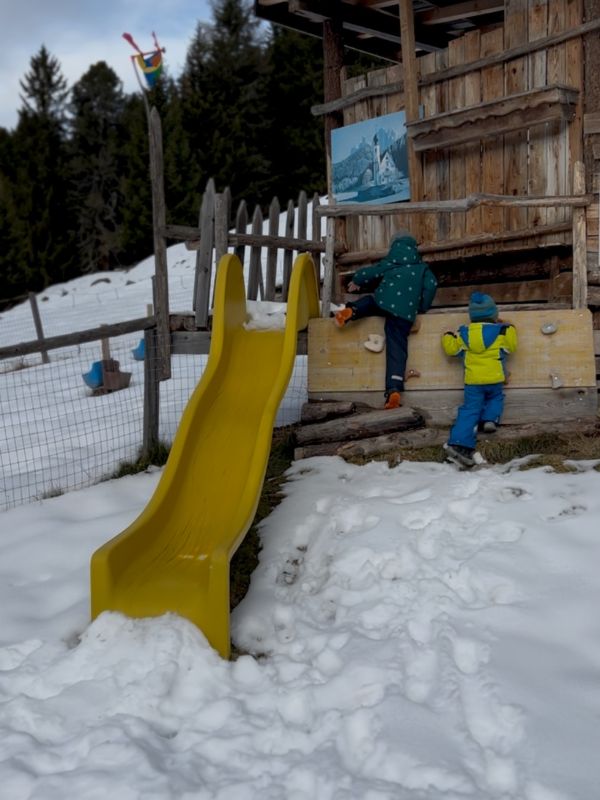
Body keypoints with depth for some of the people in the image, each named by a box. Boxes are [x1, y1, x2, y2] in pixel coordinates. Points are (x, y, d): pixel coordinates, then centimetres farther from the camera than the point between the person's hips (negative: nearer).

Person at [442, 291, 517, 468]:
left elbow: (451, 348, 11)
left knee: (470, 410, 0)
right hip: (494, 379, -1)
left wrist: (447, 337, 32)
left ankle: (459, 443, -14)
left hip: (472, 381, 1)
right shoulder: (501, 332, -3)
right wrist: (509, 329, 24)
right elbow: (512, 346, 10)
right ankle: (490, 419, 2)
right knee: (496, 398, 30)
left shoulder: (464, 334, 2)